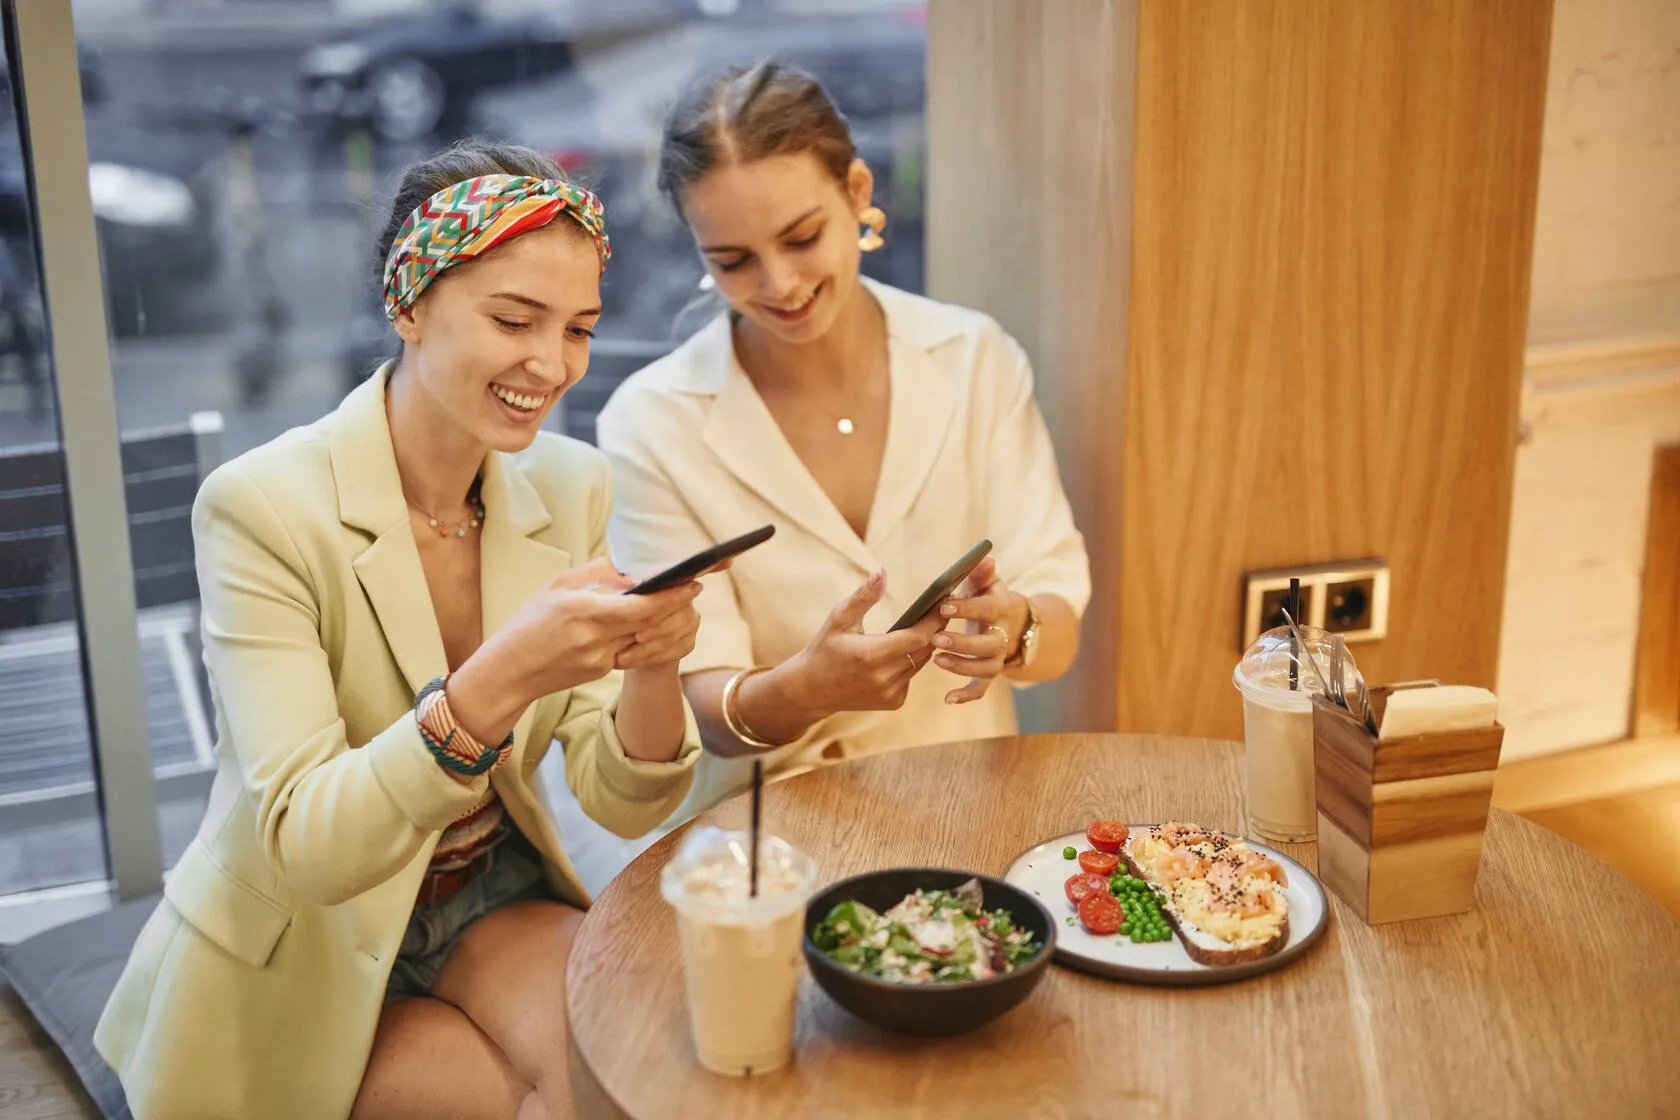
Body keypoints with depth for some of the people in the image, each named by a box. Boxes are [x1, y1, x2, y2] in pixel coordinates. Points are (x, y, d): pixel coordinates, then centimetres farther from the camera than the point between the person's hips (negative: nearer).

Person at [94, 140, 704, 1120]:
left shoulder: (571, 487, -6)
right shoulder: (260, 507, -21)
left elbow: (623, 805, -8)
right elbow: (303, 847, -26)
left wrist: (650, 665, -30)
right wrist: (498, 680, -42)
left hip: (495, 906, 4)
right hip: (303, 965, -4)